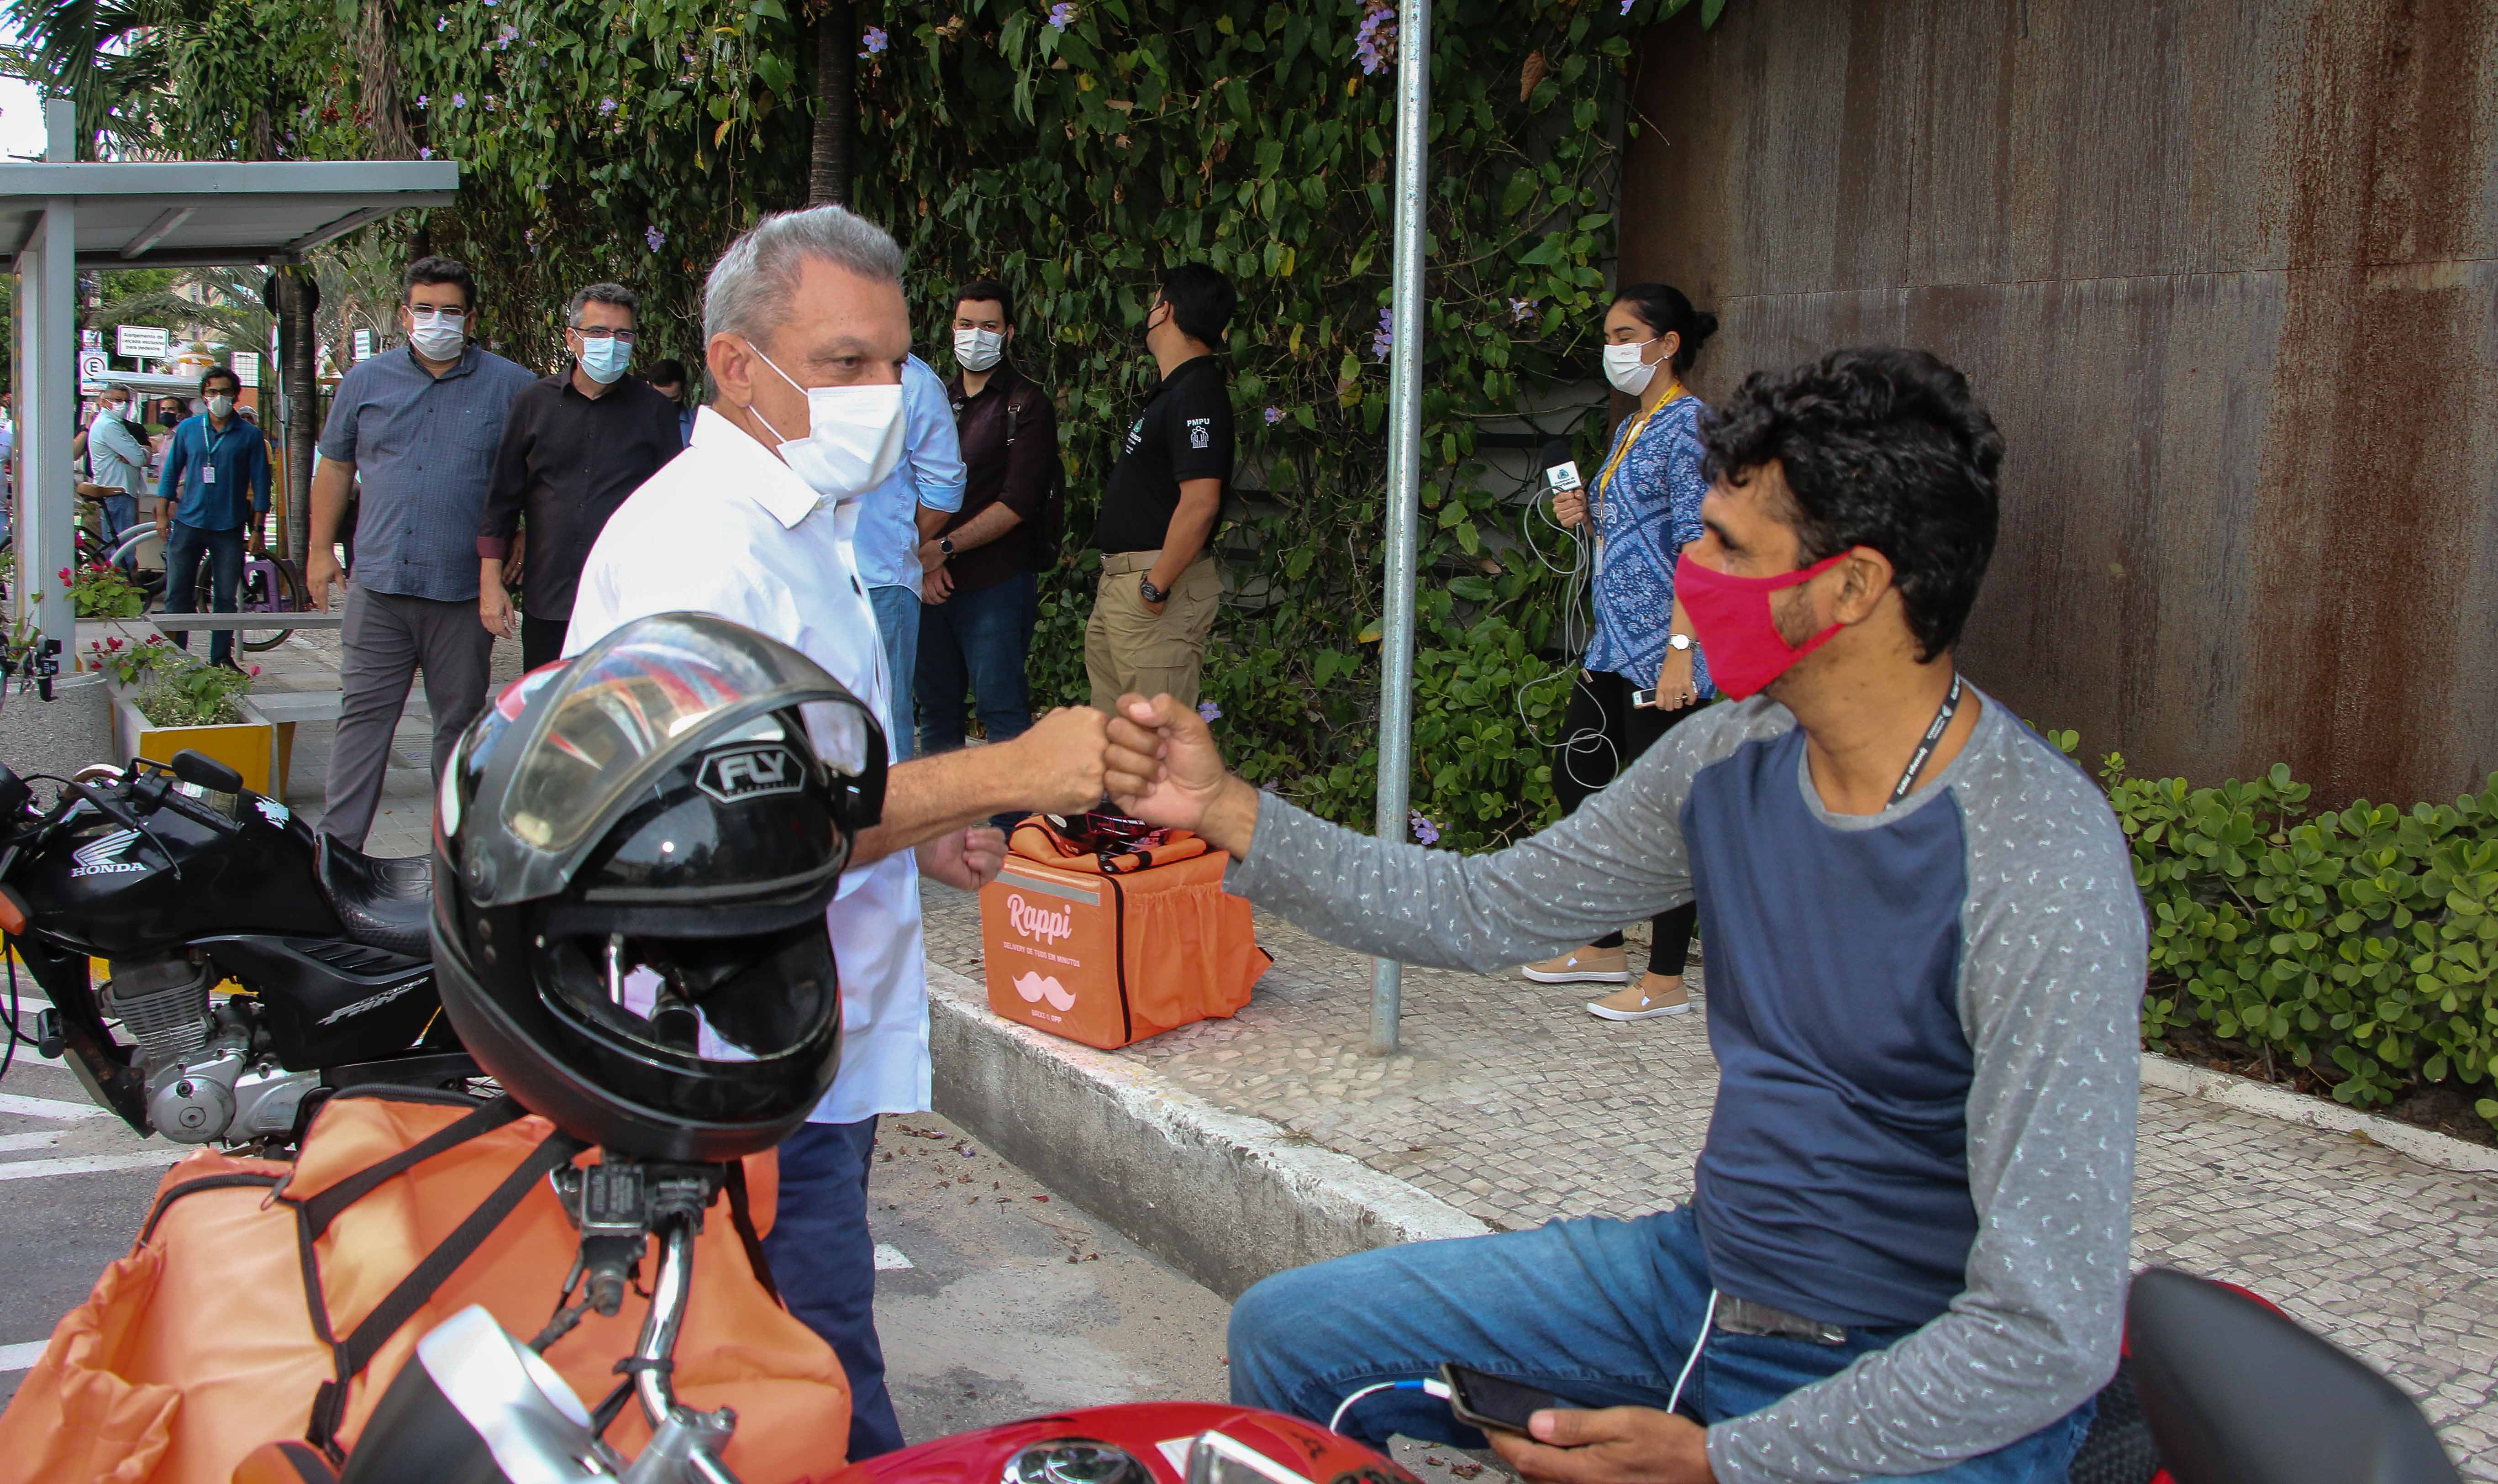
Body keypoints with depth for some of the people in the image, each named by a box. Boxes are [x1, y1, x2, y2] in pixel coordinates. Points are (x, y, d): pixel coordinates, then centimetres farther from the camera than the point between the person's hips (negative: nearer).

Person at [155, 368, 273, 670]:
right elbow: (171, 472, 13)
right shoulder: (188, 429, 7)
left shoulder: (250, 435, 1)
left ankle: (221, 658, 13)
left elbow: (260, 484, 3)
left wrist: (257, 529, -1)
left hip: (229, 528, -1)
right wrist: (162, 514, 7)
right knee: (177, 595, 3)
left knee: (226, 597, 4)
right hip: (188, 522, 1)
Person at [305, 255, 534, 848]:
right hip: (379, 584, 1)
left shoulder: (511, 387, 2)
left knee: (460, 722, 8)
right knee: (363, 716, 1)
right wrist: (320, 549, 14)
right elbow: (335, 467, 16)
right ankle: (337, 846, 4)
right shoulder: (367, 380, 9)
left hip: (464, 594, -1)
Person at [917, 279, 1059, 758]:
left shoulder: (1027, 405, -2)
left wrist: (944, 548, -12)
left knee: (1000, 705, -7)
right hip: (933, 584, 5)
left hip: (997, 581, -5)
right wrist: (924, 562, -5)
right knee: (934, 705, 9)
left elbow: (1017, 504, -10)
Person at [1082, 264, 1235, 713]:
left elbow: (1200, 503, -25)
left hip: (1160, 579, -11)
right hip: (1120, 577, 11)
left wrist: (1155, 588, -22)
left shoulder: (1197, 394, -16)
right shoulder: (1175, 390, 18)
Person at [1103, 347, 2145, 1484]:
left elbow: (2050, 1335, -25)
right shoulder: (1734, 759, -3)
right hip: (1706, 1277, 7)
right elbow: (1485, 912, 9)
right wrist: (1227, 812, -2)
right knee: (1288, 1332, 10)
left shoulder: (2041, 877, -26)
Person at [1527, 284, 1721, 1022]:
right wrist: (1585, 517, 5)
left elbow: (1700, 544, -19)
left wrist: (1681, 648, -25)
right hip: (1614, 642, 10)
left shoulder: (1687, 425, -12)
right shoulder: (1630, 429, 17)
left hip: (1661, 649, -10)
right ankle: (1603, 948, 27)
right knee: (1576, 780, 14)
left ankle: (1666, 980, 5)